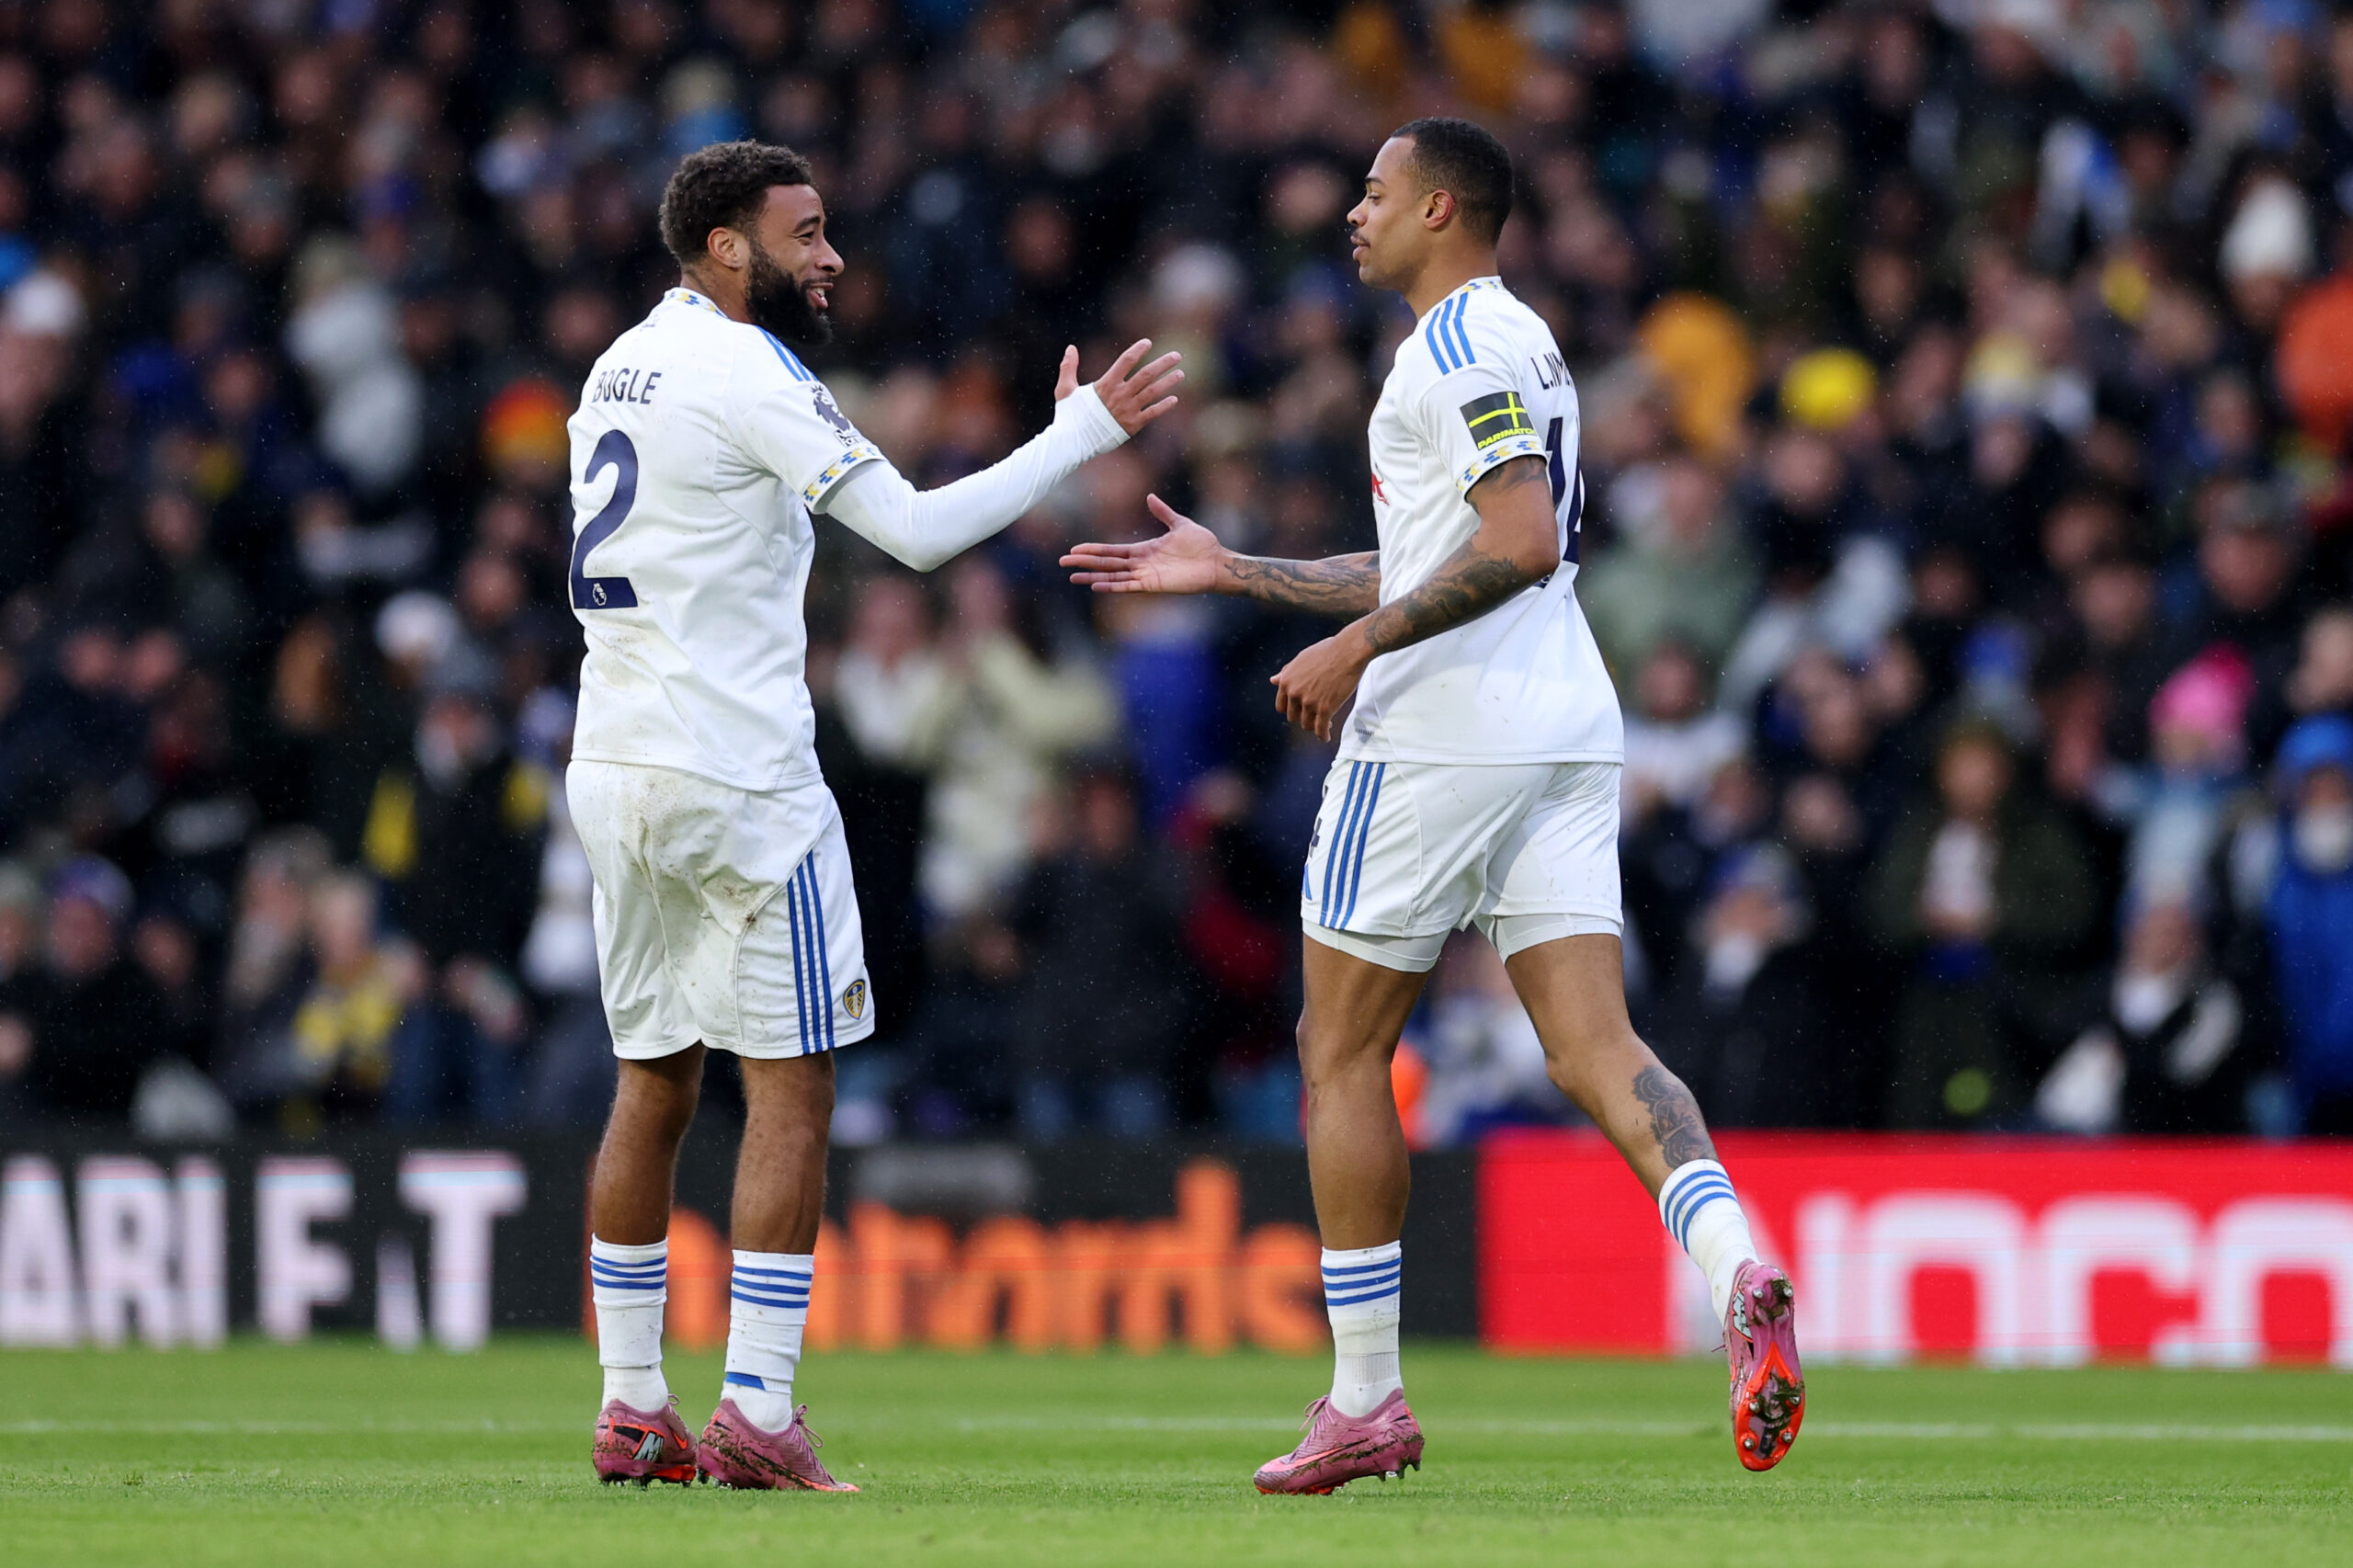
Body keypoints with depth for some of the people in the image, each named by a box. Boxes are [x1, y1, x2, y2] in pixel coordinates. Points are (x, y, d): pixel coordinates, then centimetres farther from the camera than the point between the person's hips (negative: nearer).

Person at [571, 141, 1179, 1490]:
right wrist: (1087, 429, -12)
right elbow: (919, 528, -17)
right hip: (738, 773, -8)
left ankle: (632, 1407, 13)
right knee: (791, 1087, -3)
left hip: (614, 769, 8)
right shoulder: (749, 374, -12)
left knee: (655, 1085, 12)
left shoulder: (621, 368, 14)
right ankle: (757, 1416, -7)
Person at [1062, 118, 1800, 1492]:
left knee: (1343, 1049, 5)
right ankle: (1739, 1266, -30)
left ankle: (1366, 1400, 8)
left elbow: (1521, 546, -22)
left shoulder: (1460, 343, -9)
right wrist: (1233, 571, 32)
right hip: (1568, 734, 9)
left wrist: (1357, 646, -18)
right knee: (1596, 1047, -3)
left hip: (1438, 737, -9)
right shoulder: (1515, 341, 23)